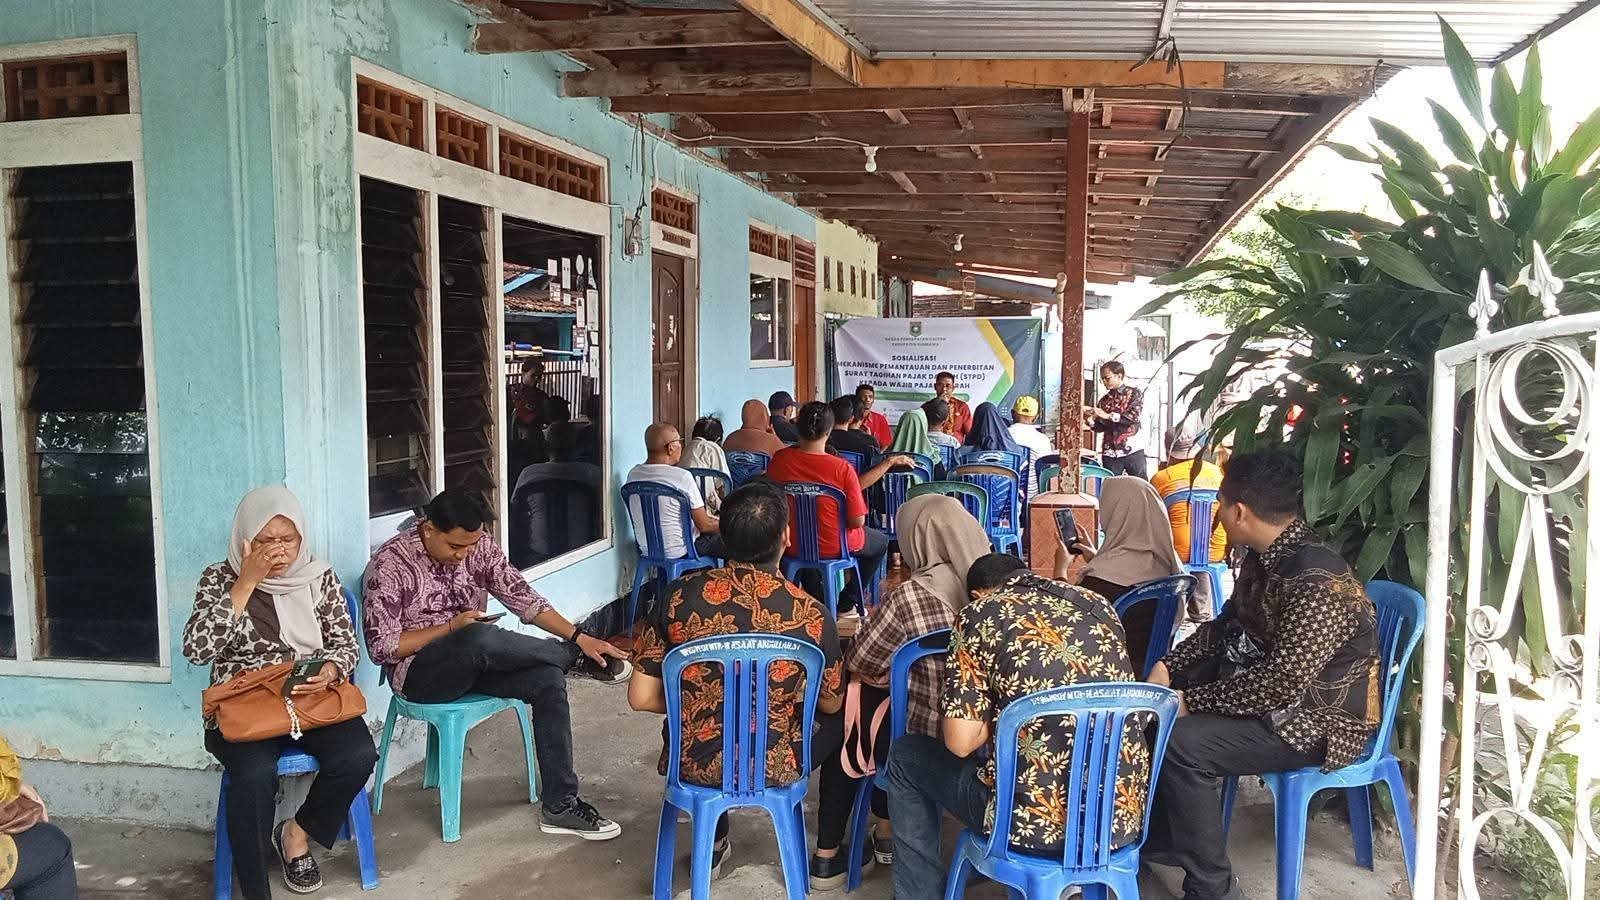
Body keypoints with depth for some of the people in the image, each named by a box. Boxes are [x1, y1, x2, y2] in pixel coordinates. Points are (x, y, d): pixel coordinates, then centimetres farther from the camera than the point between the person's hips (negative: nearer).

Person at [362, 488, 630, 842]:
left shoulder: (479, 545, -3)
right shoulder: (389, 565, -16)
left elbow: (523, 598, -3)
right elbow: (381, 648, -15)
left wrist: (579, 636, -14)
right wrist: (450, 628, -21)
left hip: (474, 663, 5)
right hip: (419, 673, -5)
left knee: (548, 679, -23)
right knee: (479, 637, -37)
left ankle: (560, 806, -16)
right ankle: (577, 659, -14)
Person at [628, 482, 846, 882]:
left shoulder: (682, 594, -14)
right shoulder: (809, 613, -17)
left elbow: (641, 698, -7)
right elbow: (830, 704, 0)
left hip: (694, 764, 2)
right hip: (774, 768, -2)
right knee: (844, 719, 27)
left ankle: (714, 845, 43)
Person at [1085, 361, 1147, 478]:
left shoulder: (1134, 393, 1)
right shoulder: (1104, 400, 12)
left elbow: (1134, 416, -15)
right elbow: (1100, 427, 13)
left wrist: (1108, 416, -18)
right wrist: (1089, 419, -7)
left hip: (1132, 451, -4)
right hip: (1110, 453, 4)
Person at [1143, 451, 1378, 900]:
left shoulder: (1318, 581, -29)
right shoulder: (1265, 556, 1)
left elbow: (1282, 680, -32)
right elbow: (1227, 623, 14)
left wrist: (1192, 701, -24)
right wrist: (1168, 666, 1)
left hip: (1317, 720, -10)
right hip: (1266, 688, 10)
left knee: (1182, 741, -25)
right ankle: (1159, 837, 19)